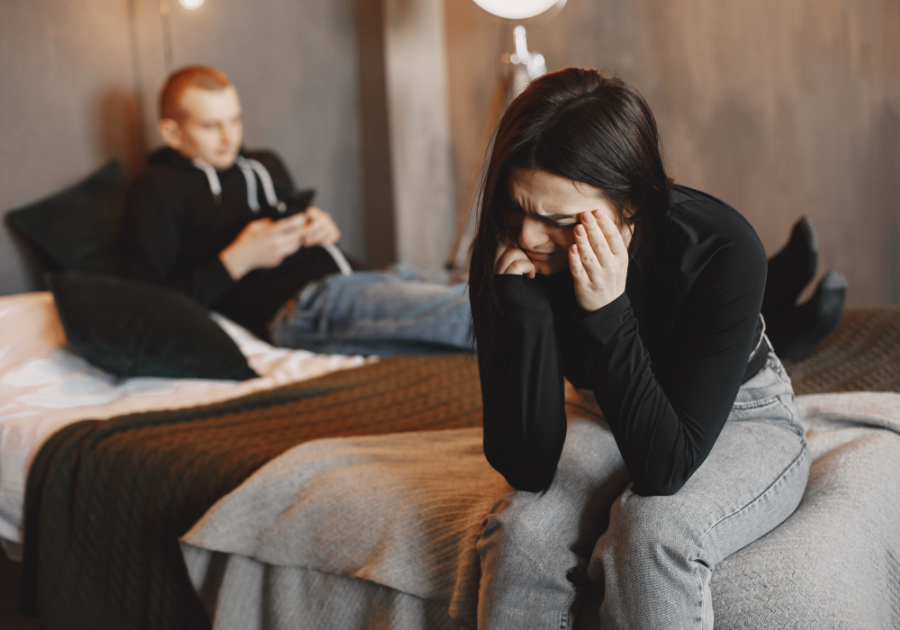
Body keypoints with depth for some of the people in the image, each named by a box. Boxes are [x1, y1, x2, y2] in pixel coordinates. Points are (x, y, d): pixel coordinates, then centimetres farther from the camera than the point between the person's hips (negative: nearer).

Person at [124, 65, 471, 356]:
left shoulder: (266, 165, 30)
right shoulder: (156, 189, 8)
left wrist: (322, 227, 13)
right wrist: (238, 260, -10)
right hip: (299, 302, -8)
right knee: (460, 314, -31)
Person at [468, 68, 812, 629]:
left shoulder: (723, 250, -31)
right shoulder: (506, 256, -23)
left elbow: (665, 468, -33)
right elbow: (526, 467, -25)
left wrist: (606, 313, -41)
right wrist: (527, 306, -36)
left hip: (739, 420, -2)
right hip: (608, 420, 3)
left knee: (651, 529, -33)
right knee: (523, 529, -27)